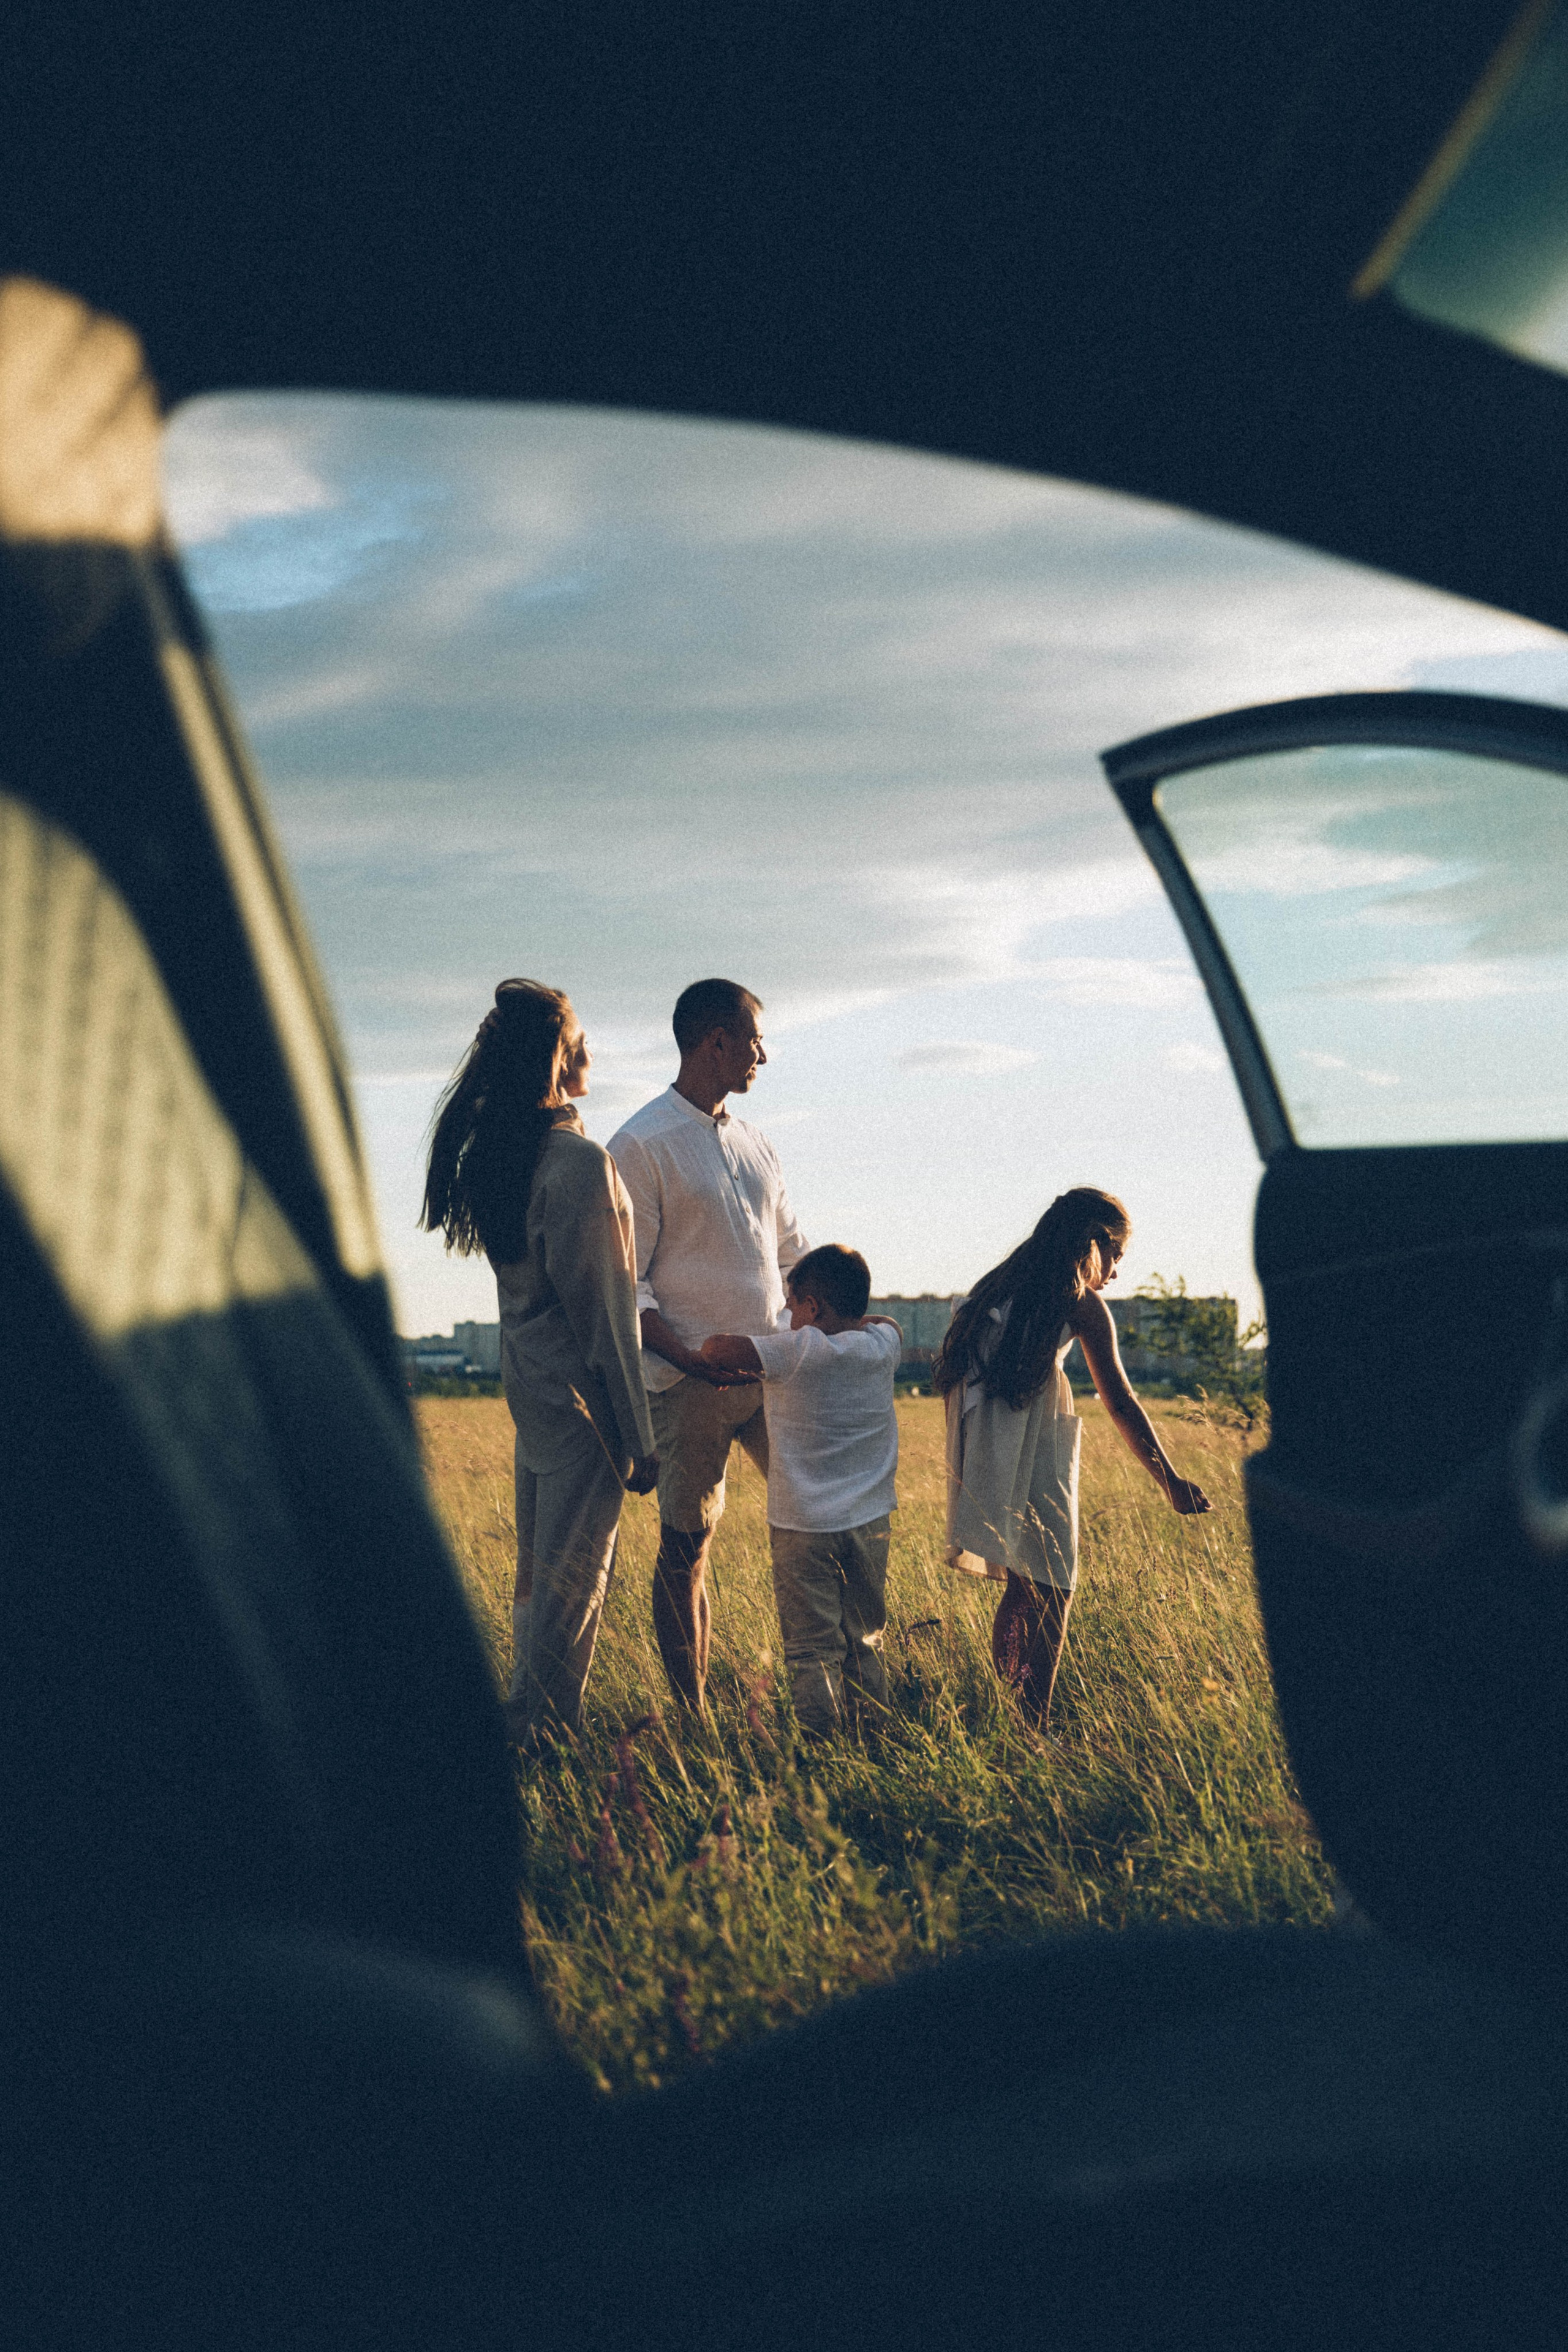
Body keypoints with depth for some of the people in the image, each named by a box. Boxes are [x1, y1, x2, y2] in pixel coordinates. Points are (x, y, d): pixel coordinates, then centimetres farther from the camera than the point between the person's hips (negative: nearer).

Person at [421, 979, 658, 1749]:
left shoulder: (492, 1152, 7)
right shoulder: (579, 1160, -19)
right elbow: (601, 1312, -18)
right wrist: (636, 1437, -13)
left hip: (528, 1383, 9)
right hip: (580, 1394, -9)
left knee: (540, 1566, 17)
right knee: (574, 1573, -1)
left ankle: (524, 1715, 24)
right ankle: (541, 1731, 4)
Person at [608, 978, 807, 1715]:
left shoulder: (756, 1147, 15)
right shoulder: (642, 1145, -7)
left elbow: (792, 1255, 22)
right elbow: (624, 1280, -11)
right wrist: (690, 1356, -21)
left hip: (771, 1373, 7)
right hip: (690, 1382, -7)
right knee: (686, 1543, 0)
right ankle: (691, 1713, 7)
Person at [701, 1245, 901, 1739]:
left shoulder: (799, 1352, -15)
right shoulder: (882, 1345, 0)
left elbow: (716, 1349, -17)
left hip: (803, 1526, -5)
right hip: (869, 1521, 5)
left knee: (812, 1650, -1)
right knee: (864, 1646, 14)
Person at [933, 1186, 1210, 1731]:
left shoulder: (998, 1287, 18)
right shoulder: (1079, 1303, -2)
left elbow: (956, 1376, 17)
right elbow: (1121, 1403, -2)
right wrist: (1172, 1482, 2)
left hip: (981, 1461, 7)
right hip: (1032, 1462, -7)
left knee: (1021, 1588, 17)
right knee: (1049, 1591, -2)